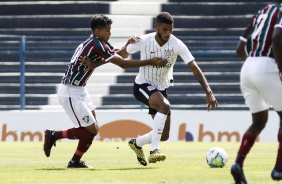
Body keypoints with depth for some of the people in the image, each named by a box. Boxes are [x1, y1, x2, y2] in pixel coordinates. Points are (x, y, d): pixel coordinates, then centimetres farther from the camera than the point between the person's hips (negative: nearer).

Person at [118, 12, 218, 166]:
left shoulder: (177, 45, -17)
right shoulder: (143, 41, -18)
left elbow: (195, 69, -21)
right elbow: (121, 55, -1)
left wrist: (208, 92, -30)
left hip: (161, 89, 4)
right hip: (143, 86, -4)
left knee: (164, 136, 5)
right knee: (165, 105, -36)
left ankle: (137, 143, 36)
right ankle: (154, 151, -34)